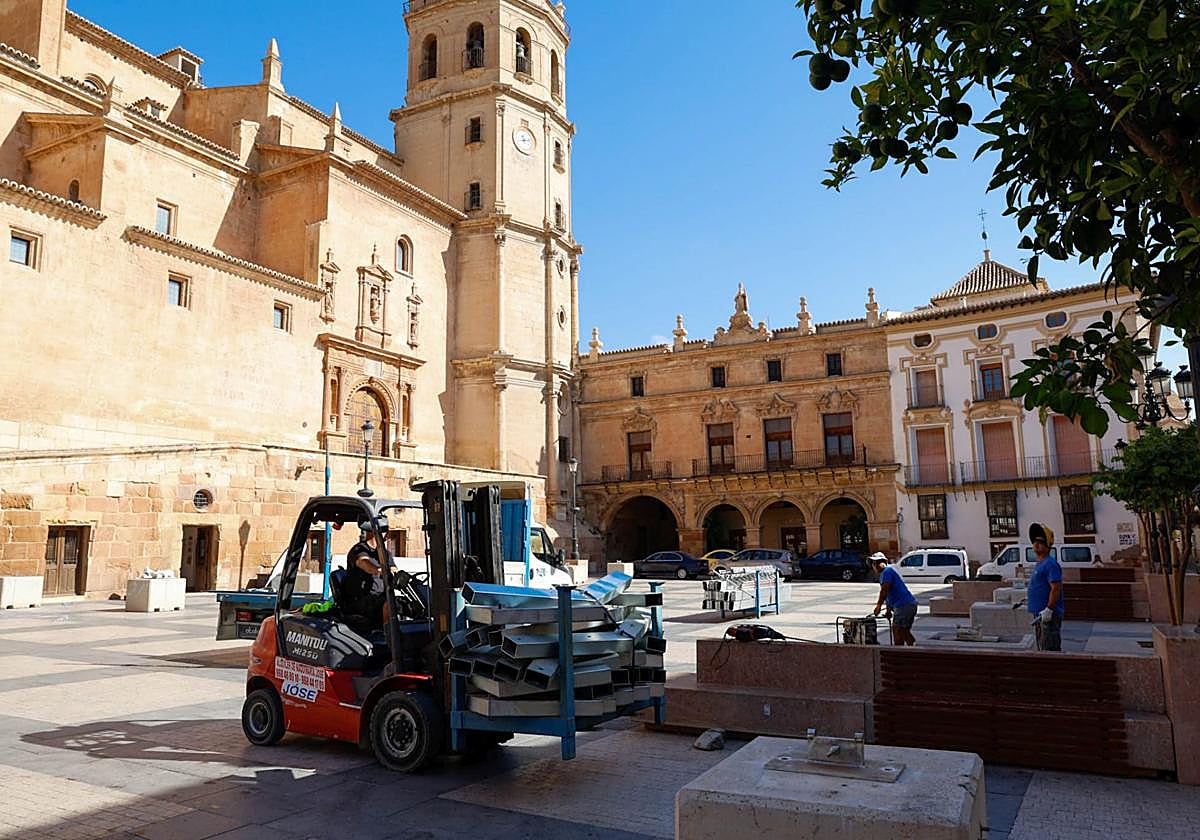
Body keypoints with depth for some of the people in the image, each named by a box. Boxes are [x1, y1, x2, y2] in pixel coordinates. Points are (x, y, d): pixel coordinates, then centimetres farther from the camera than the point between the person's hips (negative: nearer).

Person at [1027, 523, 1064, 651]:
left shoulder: (1050, 564, -15)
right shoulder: (1039, 564, 17)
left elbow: (1056, 588, -22)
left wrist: (1049, 609, -25)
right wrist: (1029, 597, 20)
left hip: (1049, 615, -11)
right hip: (1039, 614, 11)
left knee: (1050, 650, -7)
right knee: (1041, 649, 16)